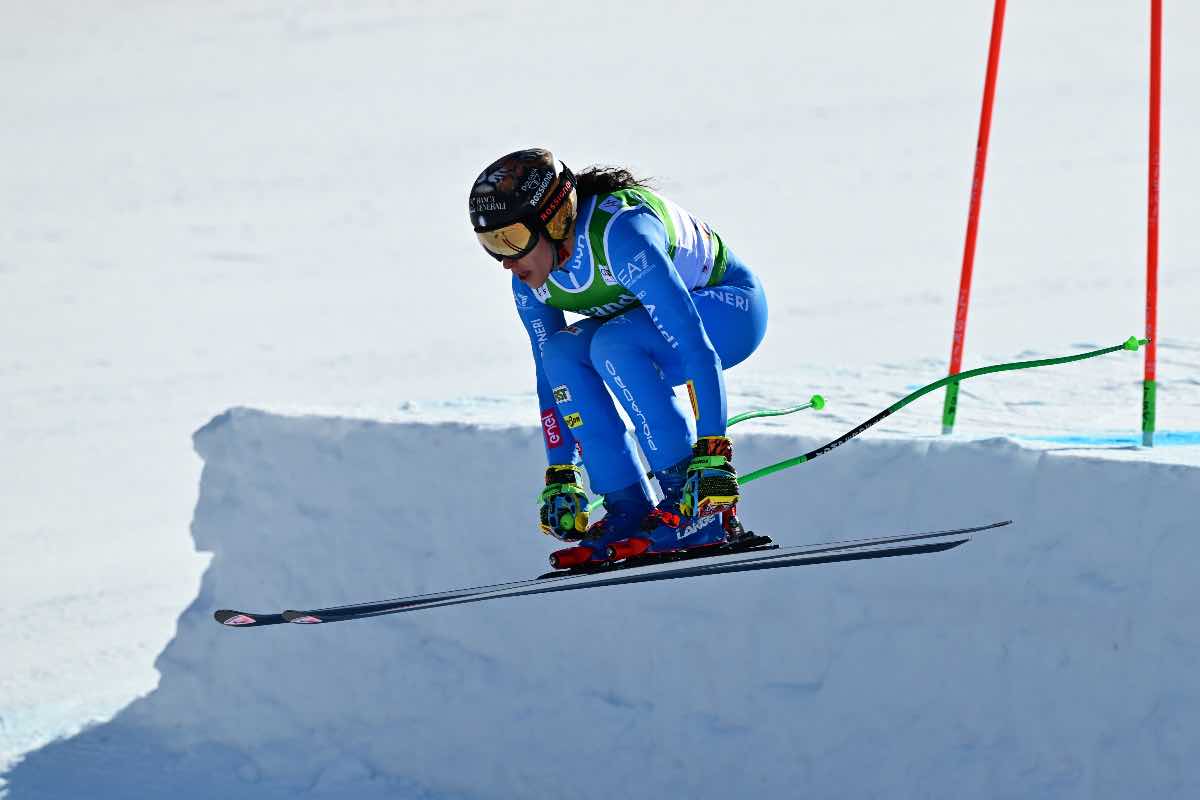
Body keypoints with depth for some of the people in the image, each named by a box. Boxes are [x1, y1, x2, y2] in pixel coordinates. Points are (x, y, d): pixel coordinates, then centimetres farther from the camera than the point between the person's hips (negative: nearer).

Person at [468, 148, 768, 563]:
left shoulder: (618, 233, -36)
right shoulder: (530, 280, -12)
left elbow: (695, 347, -40)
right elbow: (549, 377, -1)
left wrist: (712, 452, -44)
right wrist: (560, 477, -6)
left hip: (730, 308, -7)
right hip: (651, 322, 7)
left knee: (612, 344, -32)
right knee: (561, 353, -19)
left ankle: (699, 509, -26)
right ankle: (630, 511, -15)